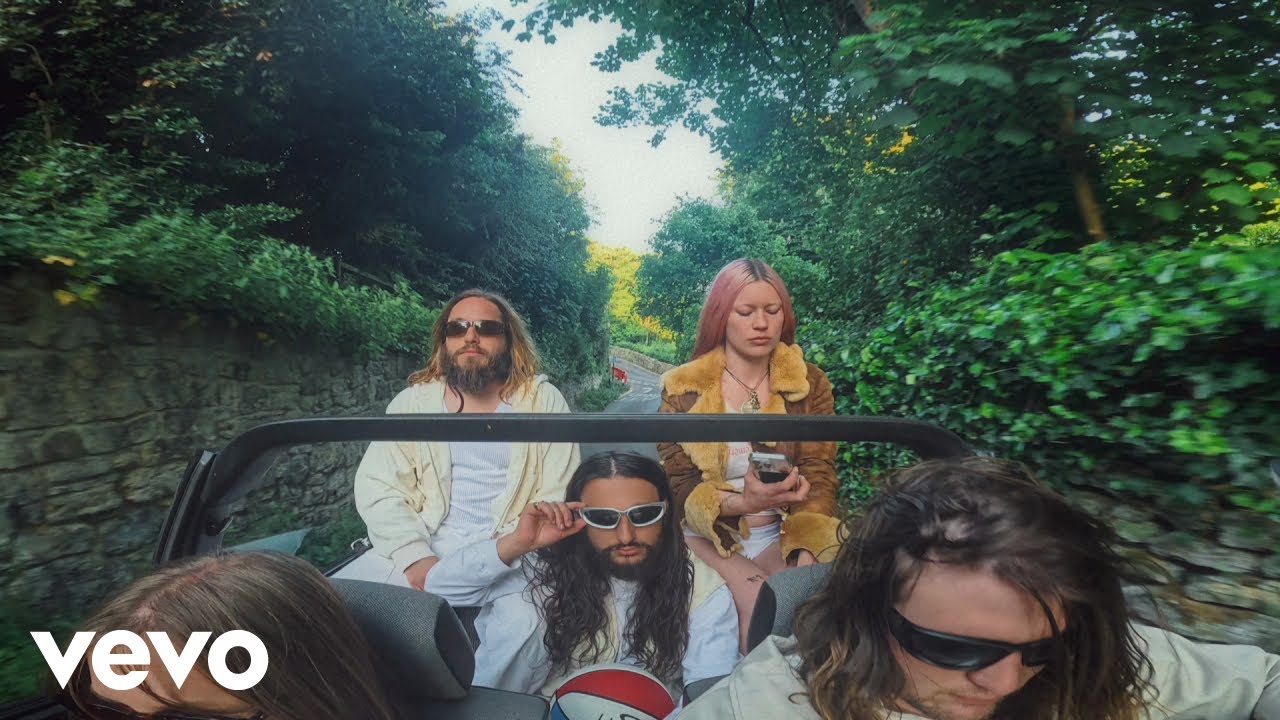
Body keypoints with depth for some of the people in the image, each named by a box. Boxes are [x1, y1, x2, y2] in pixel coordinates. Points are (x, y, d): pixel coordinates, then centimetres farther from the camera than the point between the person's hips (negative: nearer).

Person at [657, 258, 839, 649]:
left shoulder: (809, 384, 2)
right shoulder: (684, 389, -3)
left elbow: (819, 476, -4)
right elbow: (677, 486, -7)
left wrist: (804, 547, -23)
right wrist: (738, 503, -27)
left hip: (782, 535, 2)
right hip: (708, 537, -2)